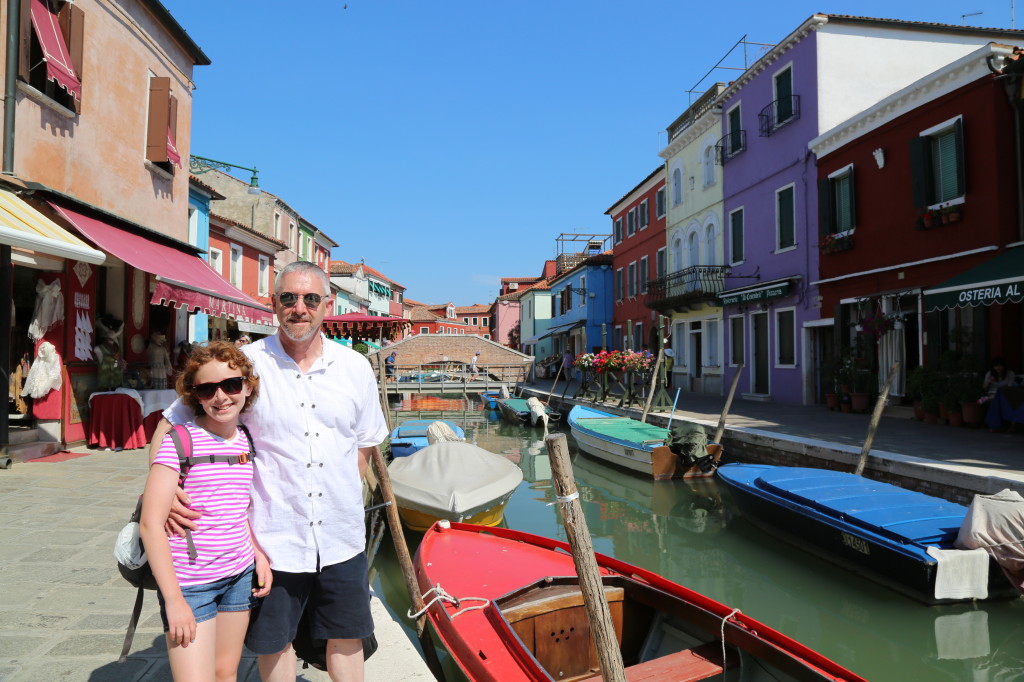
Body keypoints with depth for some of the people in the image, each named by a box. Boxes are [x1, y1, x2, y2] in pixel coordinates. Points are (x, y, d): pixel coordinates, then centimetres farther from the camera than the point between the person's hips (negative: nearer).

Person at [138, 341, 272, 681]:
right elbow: (151, 523, -16)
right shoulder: (181, 442, -14)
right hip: (190, 582, -6)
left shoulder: (247, 442, 4)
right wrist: (173, 599, -16)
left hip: (240, 575, 6)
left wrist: (259, 553, 5)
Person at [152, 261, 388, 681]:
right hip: (274, 536, -2)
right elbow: (171, 423, -2)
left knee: (346, 636, 17)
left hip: (342, 536, 2)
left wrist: (345, 497, 5)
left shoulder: (356, 368, 0)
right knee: (273, 643, 15)